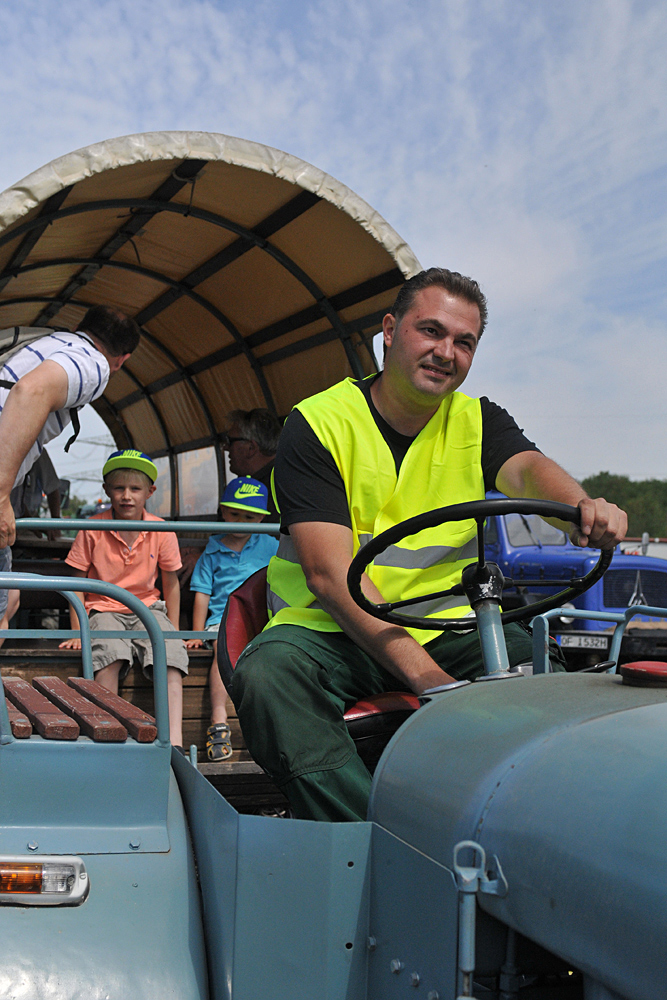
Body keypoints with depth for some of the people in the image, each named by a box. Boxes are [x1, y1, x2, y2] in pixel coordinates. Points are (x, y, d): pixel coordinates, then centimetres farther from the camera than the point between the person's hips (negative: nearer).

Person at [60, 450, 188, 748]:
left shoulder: (162, 531, -2)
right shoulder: (92, 529, -5)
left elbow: (171, 584, 8)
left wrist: (173, 631, 5)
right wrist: (78, 633, -3)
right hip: (103, 609, -1)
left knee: (171, 651, -30)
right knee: (111, 652, -35)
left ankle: (174, 743, -37)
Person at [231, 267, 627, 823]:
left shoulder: (478, 422, 8)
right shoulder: (317, 424, -7)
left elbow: (526, 468, -16)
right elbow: (329, 573, -17)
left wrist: (582, 506, -42)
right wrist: (426, 677, -28)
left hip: (444, 631, 3)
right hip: (332, 631, -2)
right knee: (267, 673, -32)